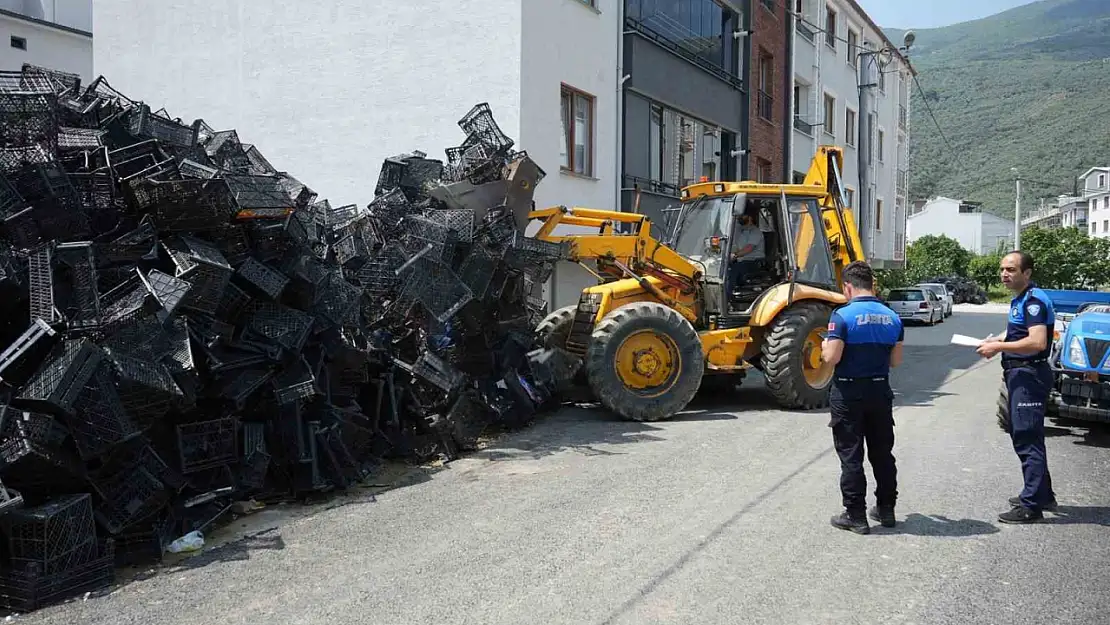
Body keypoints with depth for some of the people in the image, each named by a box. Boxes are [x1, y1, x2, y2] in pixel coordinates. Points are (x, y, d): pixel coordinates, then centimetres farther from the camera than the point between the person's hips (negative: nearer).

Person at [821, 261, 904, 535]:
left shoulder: (843, 315, -15)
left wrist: (825, 346, 2)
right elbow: (896, 360, 6)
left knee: (851, 456, 2)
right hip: (880, 391, 5)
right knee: (882, 452, 16)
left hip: (848, 394, -5)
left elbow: (831, 357, -19)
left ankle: (856, 515, 6)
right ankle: (886, 509, 26)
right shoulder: (892, 317, 3)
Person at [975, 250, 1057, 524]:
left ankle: (1031, 506, -4)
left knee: (1027, 439, -8)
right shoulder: (1019, 300, 16)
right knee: (1023, 436, 19)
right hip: (1020, 375, 11)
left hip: (1030, 375, -11)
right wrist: (1000, 342, 13)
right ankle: (1041, 495, 31)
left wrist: (999, 347, -20)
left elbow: (1037, 342, -27)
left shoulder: (1034, 300, -16)